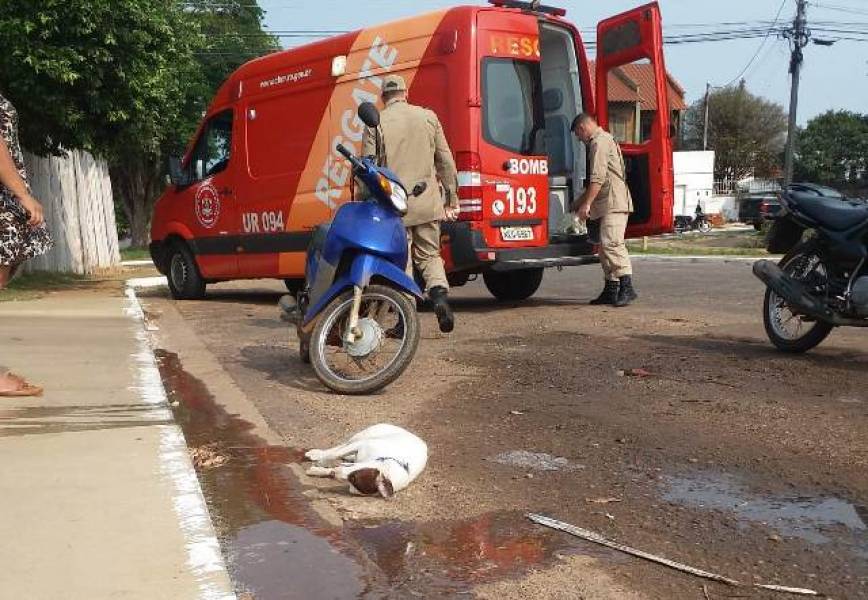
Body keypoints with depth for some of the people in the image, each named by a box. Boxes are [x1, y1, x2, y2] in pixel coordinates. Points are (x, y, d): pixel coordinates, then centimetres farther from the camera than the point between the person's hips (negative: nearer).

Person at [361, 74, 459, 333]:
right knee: (429, 256, 15)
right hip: (428, 202, 2)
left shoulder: (376, 124, -1)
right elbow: (446, 161, 8)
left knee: (401, 261, 7)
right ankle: (440, 294, -11)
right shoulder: (428, 117, 7)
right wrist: (451, 199, 14)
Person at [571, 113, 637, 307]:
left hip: (614, 202, -11)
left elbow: (598, 178, -18)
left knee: (612, 243, -18)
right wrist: (580, 201, 35)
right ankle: (611, 291, 13)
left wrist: (586, 203, -18)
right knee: (605, 246, 10)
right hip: (610, 203, 11)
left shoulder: (599, 141, -7)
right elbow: (597, 179, 32)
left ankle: (627, 288, -23)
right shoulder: (604, 139, 27)